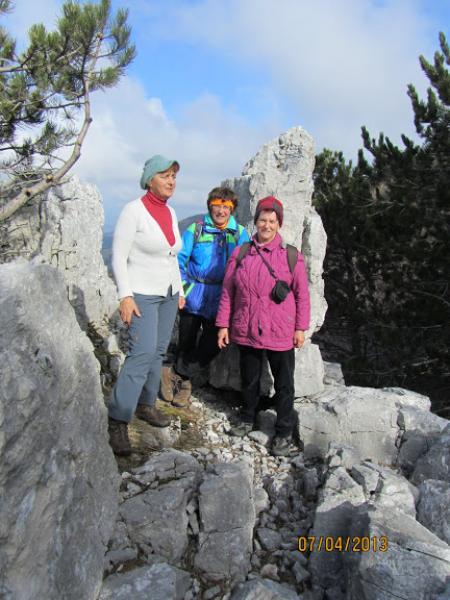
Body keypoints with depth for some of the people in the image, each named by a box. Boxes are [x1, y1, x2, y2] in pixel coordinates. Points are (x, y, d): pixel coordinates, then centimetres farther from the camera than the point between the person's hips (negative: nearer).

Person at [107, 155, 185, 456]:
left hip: (168, 294, 7)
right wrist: (125, 295, -19)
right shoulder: (134, 210, -11)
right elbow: (119, 256, -13)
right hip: (142, 295, -7)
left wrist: (179, 290, 17)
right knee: (142, 353, -15)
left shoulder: (171, 213, 10)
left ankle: (146, 405, 24)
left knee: (158, 351, 9)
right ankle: (118, 420, -7)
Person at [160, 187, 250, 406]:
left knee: (211, 346, -2)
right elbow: (179, 259, 1)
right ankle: (183, 383, 30)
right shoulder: (196, 229, -3)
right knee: (186, 343, 10)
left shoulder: (239, 233, 2)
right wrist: (182, 286, -7)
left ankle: (175, 374, 16)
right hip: (193, 297, -1)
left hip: (220, 301, 1)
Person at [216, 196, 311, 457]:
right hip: (246, 332, 2)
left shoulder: (292, 256, -3)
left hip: (280, 335, -2)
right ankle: (248, 418, 41)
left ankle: (284, 432, 24)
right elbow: (228, 292, 5)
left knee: (284, 385, 8)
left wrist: (300, 328, -3)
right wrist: (223, 324, 3)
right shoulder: (240, 254, 3)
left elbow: (302, 295, -1)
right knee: (250, 379, 19)